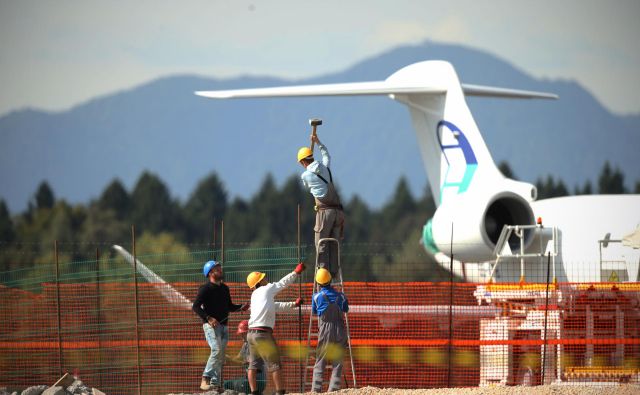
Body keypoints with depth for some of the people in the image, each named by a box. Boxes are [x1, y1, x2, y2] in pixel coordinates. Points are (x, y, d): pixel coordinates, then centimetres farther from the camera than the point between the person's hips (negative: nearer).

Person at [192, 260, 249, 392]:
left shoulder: (224, 288, 18)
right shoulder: (205, 288, -6)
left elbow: (229, 306, 27)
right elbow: (196, 307, -13)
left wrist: (241, 307, 7)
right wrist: (208, 318, -25)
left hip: (223, 326, 8)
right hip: (210, 325, -8)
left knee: (220, 356, 3)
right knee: (216, 350, -23)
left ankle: (215, 384, 5)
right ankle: (205, 379, -21)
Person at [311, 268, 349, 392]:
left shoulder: (316, 296, -4)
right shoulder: (340, 296, 0)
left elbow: (314, 312, 12)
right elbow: (346, 309, 17)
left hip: (325, 330, -1)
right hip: (340, 330, 1)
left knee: (320, 362, 4)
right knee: (337, 363, 5)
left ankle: (316, 389, -4)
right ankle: (333, 389, -2)